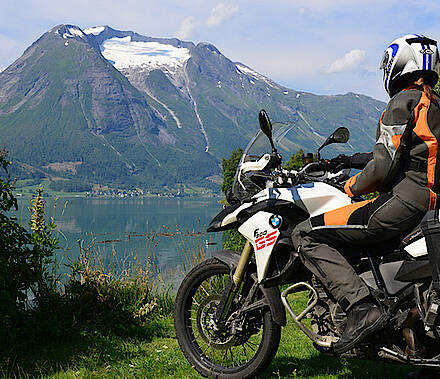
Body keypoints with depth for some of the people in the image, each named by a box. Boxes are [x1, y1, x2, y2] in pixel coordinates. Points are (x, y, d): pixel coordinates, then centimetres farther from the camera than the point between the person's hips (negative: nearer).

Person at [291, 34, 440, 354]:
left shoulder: (404, 101, -8)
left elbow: (384, 166, -16)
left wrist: (352, 187, 1)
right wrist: (354, 160, 30)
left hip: (400, 202, -10)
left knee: (306, 235, -13)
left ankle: (362, 306, -26)